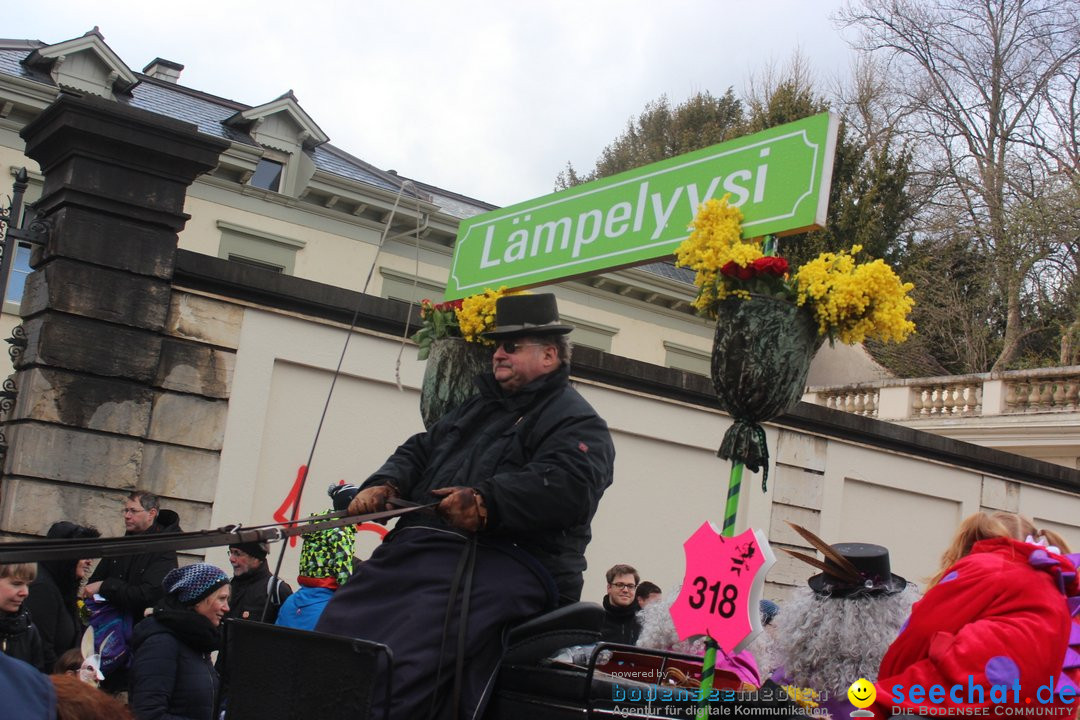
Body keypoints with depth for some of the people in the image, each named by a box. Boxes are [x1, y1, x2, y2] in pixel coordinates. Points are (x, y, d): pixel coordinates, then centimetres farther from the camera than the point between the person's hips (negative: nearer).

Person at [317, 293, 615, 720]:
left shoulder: (576, 421, 3)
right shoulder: (477, 408, 30)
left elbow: (568, 485, -15)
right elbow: (420, 451, 31)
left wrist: (488, 502, -25)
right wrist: (386, 484, 9)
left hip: (500, 561, -8)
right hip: (417, 546, 8)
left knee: (402, 670, -27)